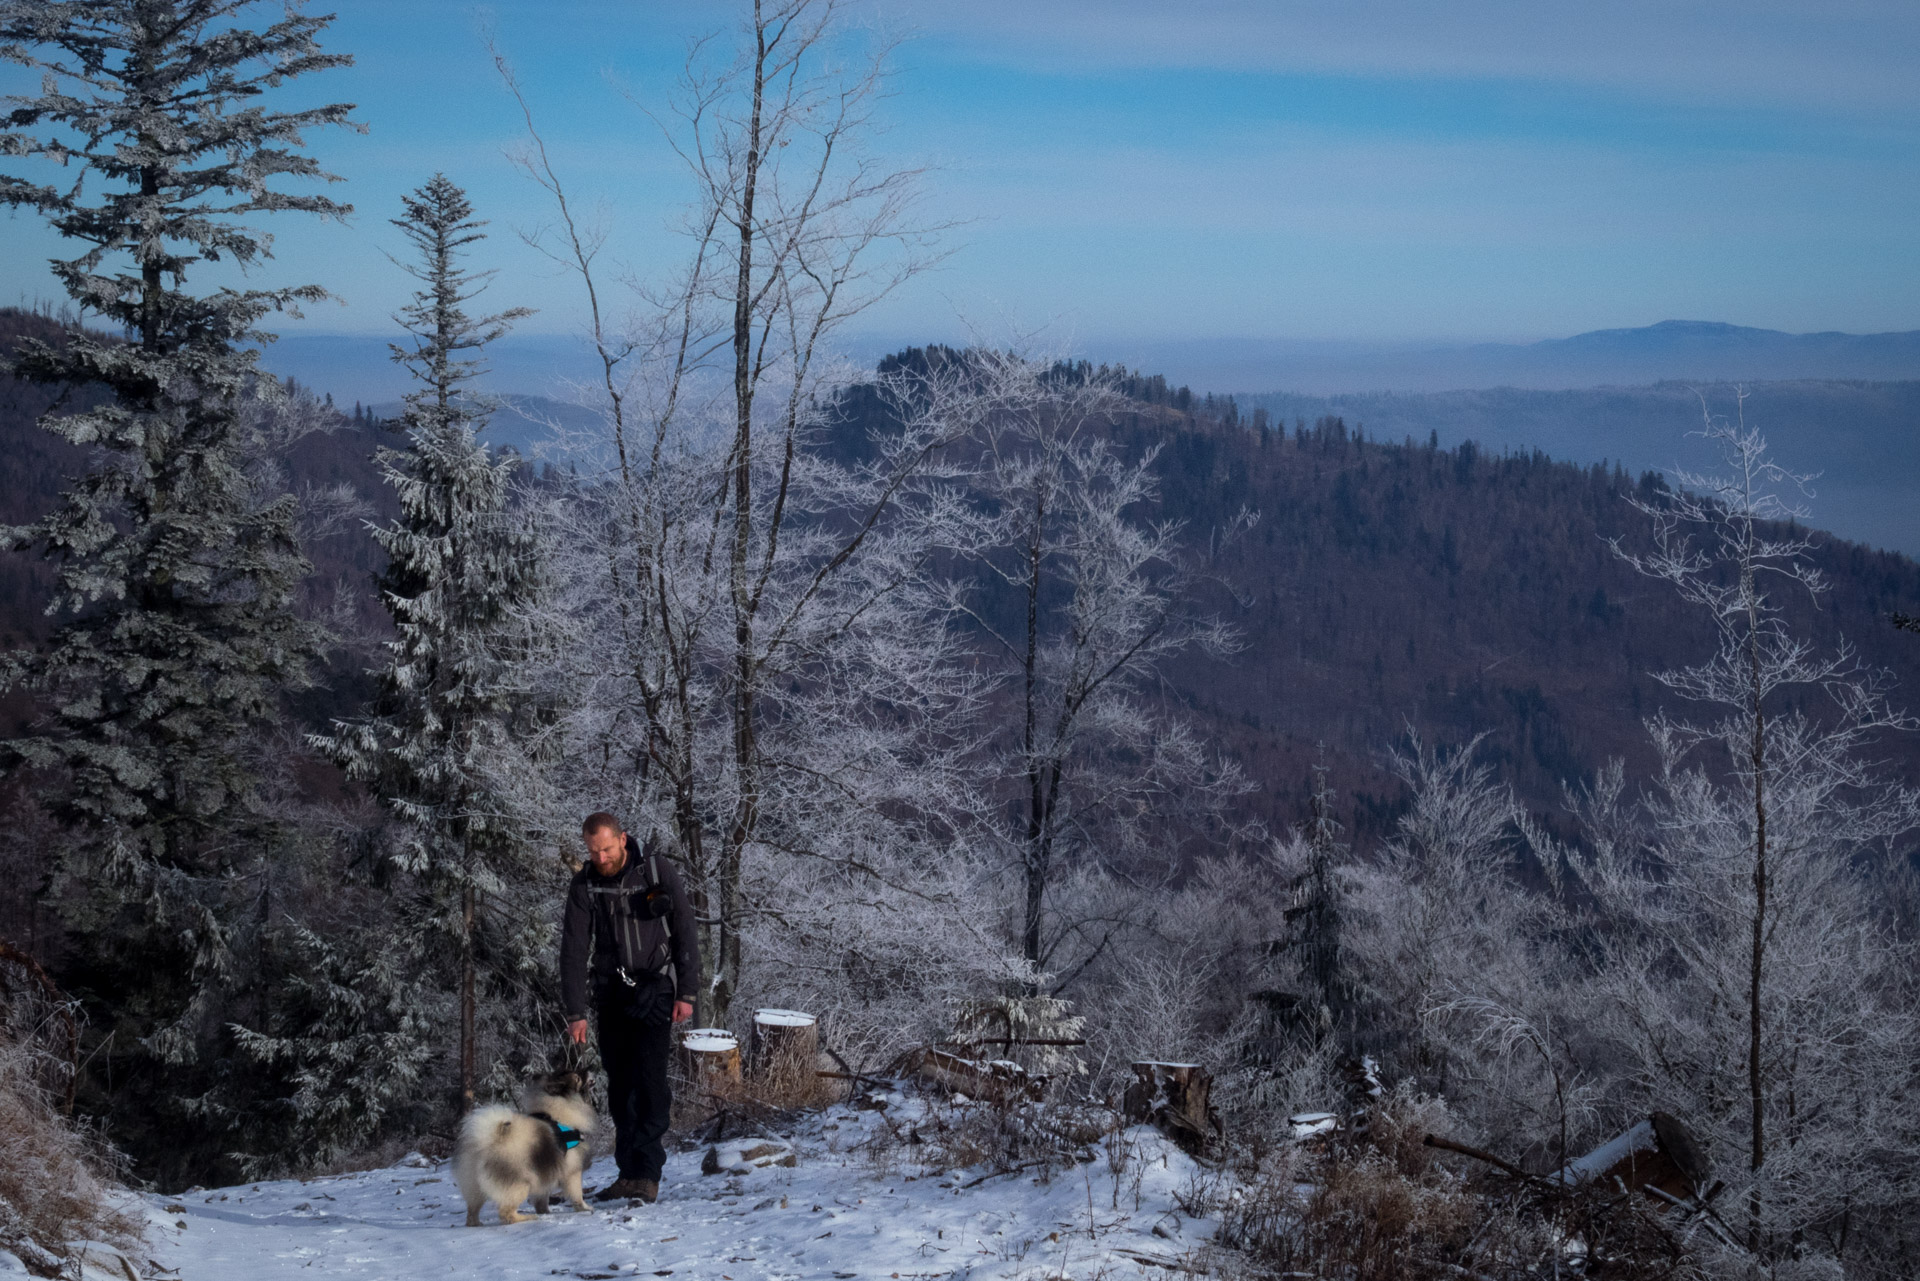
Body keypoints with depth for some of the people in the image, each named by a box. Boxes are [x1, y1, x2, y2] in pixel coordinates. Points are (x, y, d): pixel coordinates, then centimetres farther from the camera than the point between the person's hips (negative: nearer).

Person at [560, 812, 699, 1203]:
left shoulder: (658, 871, -7)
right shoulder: (584, 885, -2)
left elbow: (684, 932, -2)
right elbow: (574, 950, -3)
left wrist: (686, 994, -6)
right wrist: (575, 1013, -9)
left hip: (655, 990, -3)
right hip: (611, 995, 3)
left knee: (649, 1078, -12)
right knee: (620, 1084, 4)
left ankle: (647, 1174, -13)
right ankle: (628, 1173, 11)